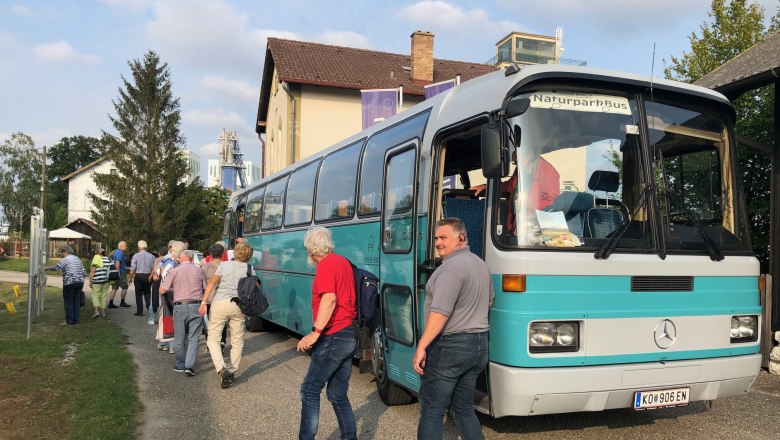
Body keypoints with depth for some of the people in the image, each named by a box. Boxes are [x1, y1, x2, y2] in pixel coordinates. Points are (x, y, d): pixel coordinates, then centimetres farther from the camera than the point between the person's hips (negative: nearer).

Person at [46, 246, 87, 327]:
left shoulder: (65, 260, -6)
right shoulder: (78, 259, 16)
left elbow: (56, 267, -14)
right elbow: (84, 272, 15)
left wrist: (48, 268, 5)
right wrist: (82, 283, 19)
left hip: (69, 283, -7)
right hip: (79, 282, 7)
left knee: (68, 302, 0)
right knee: (76, 302, 9)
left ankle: (69, 322, 0)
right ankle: (76, 321, 11)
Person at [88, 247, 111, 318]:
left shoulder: (96, 259, -6)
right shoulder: (107, 259, 10)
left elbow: (93, 271, -10)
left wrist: (90, 281, -7)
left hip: (97, 280, -5)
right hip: (106, 280, 5)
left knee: (95, 295, 1)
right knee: (103, 295, 11)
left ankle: (96, 311, -11)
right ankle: (103, 311, 13)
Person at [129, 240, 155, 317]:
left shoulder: (136, 255, -6)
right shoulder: (151, 256, 0)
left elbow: (133, 268, -8)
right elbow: (154, 268, 1)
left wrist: (130, 277, 1)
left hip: (138, 276, -2)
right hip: (148, 276, 2)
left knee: (139, 294, 4)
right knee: (147, 293, 15)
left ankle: (140, 311, 5)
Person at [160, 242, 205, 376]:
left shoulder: (174, 271, -1)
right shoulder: (198, 270, 4)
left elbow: (162, 290, -1)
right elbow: (204, 288, 9)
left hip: (180, 307, 0)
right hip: (196, 306, 1)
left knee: (179, 339, 14)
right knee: (193, 339, 2)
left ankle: (180, 364, 24)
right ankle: (190, 365, -9)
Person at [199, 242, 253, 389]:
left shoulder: (224, 265, 3)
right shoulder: (249, 269, 6)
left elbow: (212, 282, -6)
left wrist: (204, 301, -8)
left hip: (220, 303, -1)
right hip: (239, 306, 2)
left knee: (213, 339, 6)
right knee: (237, 341, 15)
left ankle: (222, 369, -11)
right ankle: (232, 371, 20)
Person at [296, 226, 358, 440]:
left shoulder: (326, 265, -11)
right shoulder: (344, 262, 15)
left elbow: (329, 299, -25)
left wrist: (315, 332, -27)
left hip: (334, 337, -9)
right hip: (350, 335, 9)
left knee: (310, 390, -1)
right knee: (338, 395, 14)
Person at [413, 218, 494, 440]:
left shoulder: (451, 267, -17)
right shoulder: (481, 264, 13)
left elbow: (440, 312, -25)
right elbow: (489, 301, 27)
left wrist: (421, 347, -25)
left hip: (450, 346, -9)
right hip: (479, 343, 9)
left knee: (431, 411, -1)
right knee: (464, 409, 18)